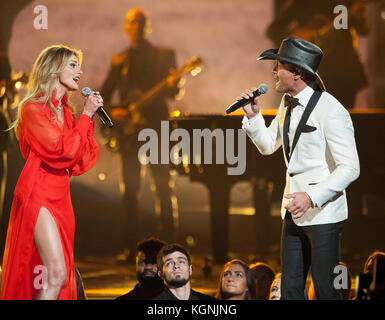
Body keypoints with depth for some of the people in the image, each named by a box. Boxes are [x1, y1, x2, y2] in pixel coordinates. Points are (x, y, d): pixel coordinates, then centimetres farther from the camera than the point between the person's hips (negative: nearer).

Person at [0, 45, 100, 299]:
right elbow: (64, 150, -16)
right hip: (38, 194, -8)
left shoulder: (66, 112, 17)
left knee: (60, 277, 4)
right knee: (57, 274, -19)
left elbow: (80, 163, 11)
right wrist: (85, 115, -7)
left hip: (61, 197, 8)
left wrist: (89, 119, 6)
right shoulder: (33, 109, -6)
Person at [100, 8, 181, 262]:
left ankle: (167, 243, -5)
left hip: (156, 127, -2)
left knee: (163, 186, -8)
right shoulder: (119, 60, 16)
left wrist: (173, 85, -21)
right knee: (131, 188, 1)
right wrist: (111, 112, -2)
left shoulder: (164, 55, 9)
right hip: (128, 128, 2)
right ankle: (133, 247, 4)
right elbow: (104, 95, 18)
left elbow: (172, 93, 2)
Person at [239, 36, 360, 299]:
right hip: (294, 210, 8)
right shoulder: (287, 104, 9)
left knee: (325, 291, -2)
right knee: (290, 289, 10)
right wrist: (253, 116, 5)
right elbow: (268, 145, 22)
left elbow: (350, 168, -20)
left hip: (324, 213, -8)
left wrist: (312, 197, -27)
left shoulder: (330, 110, -17)